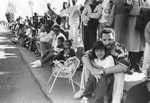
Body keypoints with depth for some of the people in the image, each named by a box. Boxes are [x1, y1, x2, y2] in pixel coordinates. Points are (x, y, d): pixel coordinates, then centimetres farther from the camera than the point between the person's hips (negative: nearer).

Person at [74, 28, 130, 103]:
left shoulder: (120, 49, -26)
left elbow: (124, 66, -41)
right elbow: (85, 56, -19)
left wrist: (102, 71, -45)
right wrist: (92, 70, -39)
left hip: (114, 72, -4)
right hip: (100, 70, 4)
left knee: (120, 73, -36)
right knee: (87, 64, -13)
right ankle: (83, 90, -4)